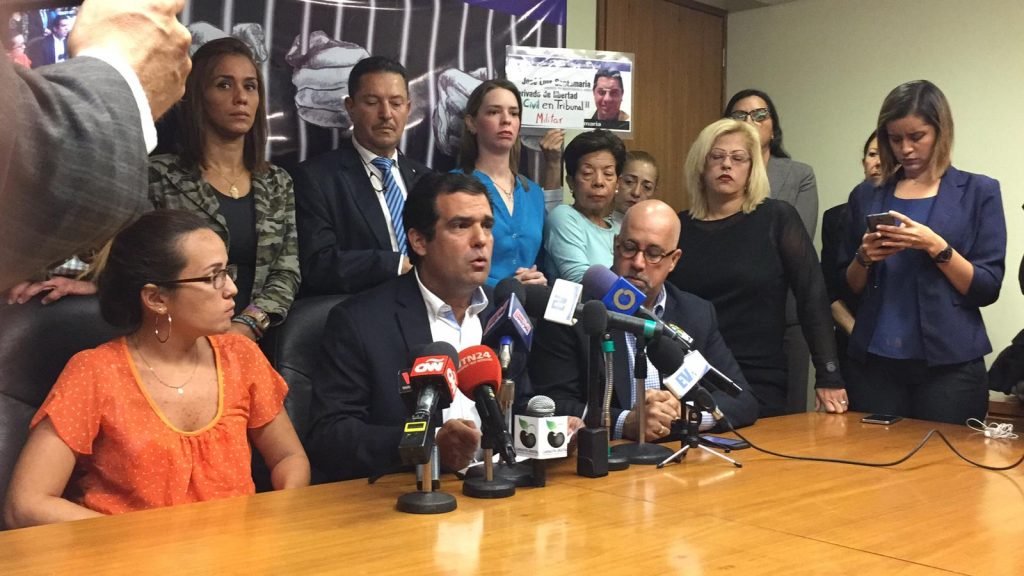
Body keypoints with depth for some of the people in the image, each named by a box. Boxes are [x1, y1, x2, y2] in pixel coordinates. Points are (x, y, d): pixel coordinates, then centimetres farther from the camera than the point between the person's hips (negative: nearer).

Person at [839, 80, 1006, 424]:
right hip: (876, 362, 3)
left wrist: (936, 247, -16)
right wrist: (864, 258, -6)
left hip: (949, 364, -2)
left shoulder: (979, 192, 2)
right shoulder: (866, 196, 10)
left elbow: (987, 289, -4)